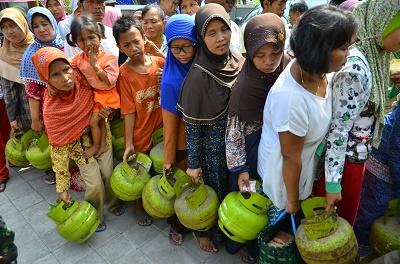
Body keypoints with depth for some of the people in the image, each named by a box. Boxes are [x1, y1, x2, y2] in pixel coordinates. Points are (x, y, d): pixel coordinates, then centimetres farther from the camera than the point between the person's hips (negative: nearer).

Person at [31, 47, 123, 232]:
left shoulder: (84, 80, -23)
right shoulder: (51, 108, -28)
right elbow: (58, 148, -21)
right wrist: (62, 187, -17)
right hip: (80, 148, -3)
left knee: (108, 175, 14)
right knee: (95, 185, 0)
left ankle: (112, 203, 45)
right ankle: (95, 218, 30)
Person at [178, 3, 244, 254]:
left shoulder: (239, 62, -6)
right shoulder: (198, 75, -22)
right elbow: (192, 125, -16)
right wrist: (193, 164, -10)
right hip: (213, 146, -5)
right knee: (214, 191, 14)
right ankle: (202, 229, 45)